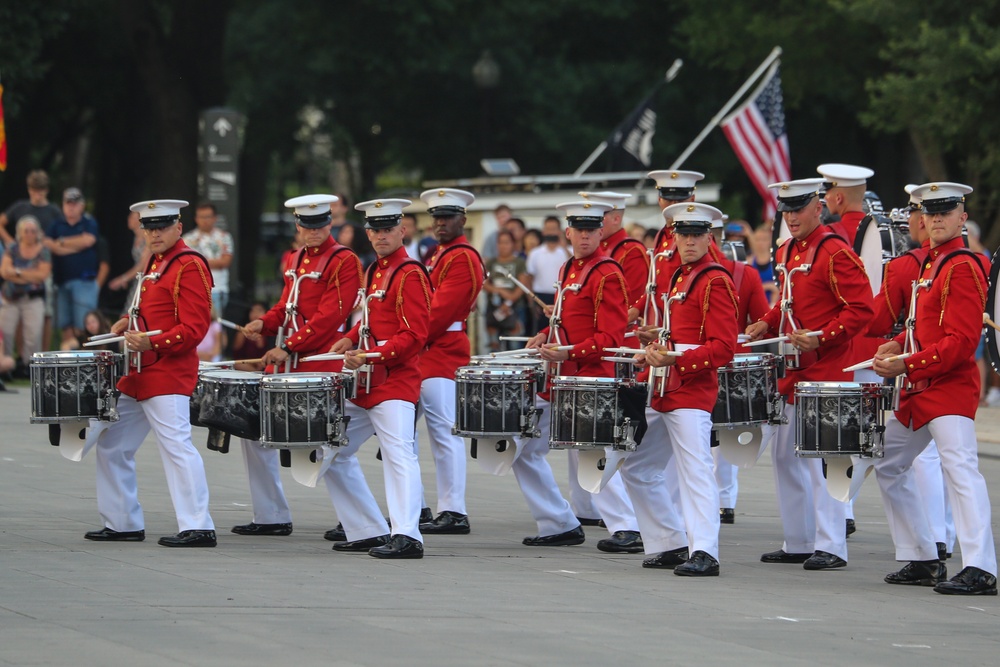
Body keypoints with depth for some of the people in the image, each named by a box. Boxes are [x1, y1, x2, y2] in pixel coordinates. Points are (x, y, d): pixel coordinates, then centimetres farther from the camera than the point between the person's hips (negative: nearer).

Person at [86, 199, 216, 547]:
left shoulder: (189, 267, -12)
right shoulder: (155, 263, 17)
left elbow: (193, 329, -18)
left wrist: (151, 344, -29)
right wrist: (130, 323, 11)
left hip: (168, 373, -10)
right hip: (138, 374, 10)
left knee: (176, 446, -13)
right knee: (112, 446, 13)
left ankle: (198, 528, -14)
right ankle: (123, 523, 20)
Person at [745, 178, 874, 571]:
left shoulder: (835, 253, -12)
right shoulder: (787, 252, 13)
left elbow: (861, 310, -16)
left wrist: (820, 338, -24)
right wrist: (768, 324, 9)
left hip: (826, 369, -9)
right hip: (792, 371, 9)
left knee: (823, 457, -9)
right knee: (785, 457, 12)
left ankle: (831, 547, -7)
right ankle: (798, 543, 20)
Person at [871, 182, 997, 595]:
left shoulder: (962, 268, -13)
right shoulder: (931, 264, 16)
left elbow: (961, 341, -19)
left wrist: (907, 365, -20)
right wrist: (897, 348, 8)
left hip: (950, 387, -11)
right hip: (920, 390, 11)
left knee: (960, 468, -20)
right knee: (888, 466, 16)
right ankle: (921, 561, 21)